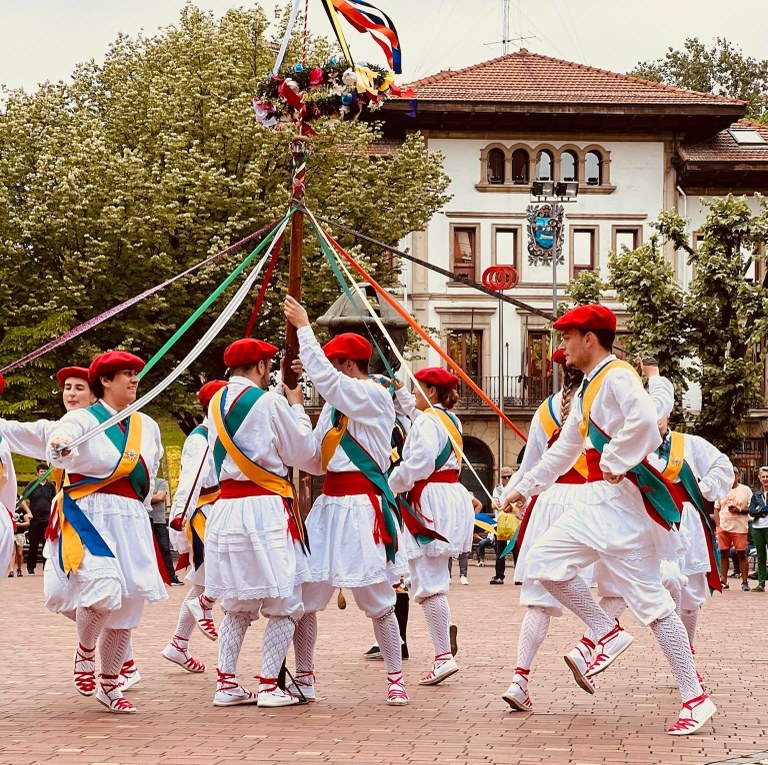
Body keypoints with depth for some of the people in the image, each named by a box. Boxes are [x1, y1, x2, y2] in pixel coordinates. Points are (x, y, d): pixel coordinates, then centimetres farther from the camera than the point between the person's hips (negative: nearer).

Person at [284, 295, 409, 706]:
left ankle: (395, 680, 9)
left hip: (362, 504, -8)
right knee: (303, 594, 4)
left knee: (376, 598, -1)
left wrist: (303, 327, -16)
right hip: (331, 504, 8)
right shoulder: (335, 406, 16)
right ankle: (304, 678, 14)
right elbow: (315, 461, 16)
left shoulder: (374, 396, -8)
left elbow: (325, 379, -23)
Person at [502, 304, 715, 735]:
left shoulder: (617, 377, -13)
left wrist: (614, 463, -22)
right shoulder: (590, 387, 19)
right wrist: (525, 488, 31)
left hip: (619, 498, -10)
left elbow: (643, 420, -35)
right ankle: (608, 635, 12)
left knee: (650, 599, -8)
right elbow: (566, 448, 29)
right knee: (545, 560, 7)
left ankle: (696, 699, -4)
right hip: (595, 500, 10)